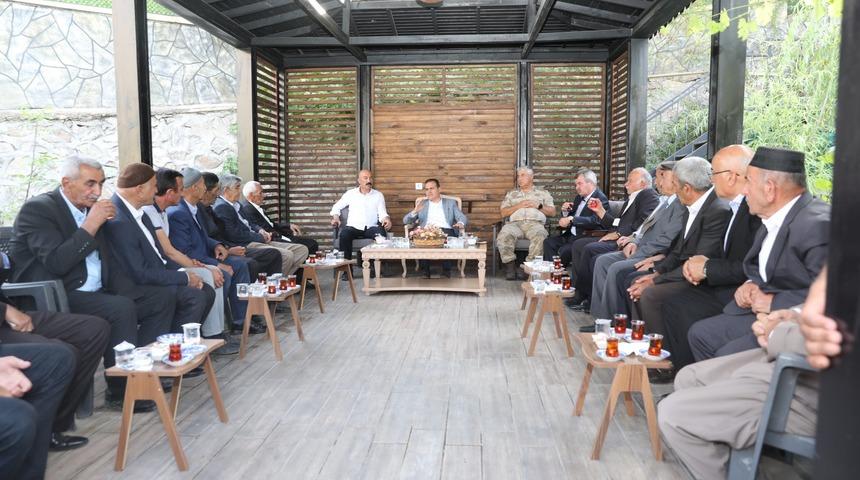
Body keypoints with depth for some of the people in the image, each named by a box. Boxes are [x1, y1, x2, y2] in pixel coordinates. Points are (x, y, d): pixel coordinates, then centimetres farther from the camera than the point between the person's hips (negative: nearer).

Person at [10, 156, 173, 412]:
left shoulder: (90, 208, 13)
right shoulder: (37, 208, -10)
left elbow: (107, 259, 15)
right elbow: (56, 263, -23)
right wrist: (91, 225, -21)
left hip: (96, 292, 8)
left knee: (163, 296, 0)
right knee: (122, 308, -32)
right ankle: (121, 391, -16)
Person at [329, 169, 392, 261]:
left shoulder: (378, 195, 16)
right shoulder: (350, 193, 16)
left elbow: (382, 213, 6)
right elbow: (336, 207, 22)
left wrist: (386, 219, -17)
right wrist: (335, 217, 1)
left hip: (371, 227, 0)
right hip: (353, 227, 0)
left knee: (381, 233, -34)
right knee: (344, 234, -35)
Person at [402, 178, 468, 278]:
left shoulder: (451, 203, 22)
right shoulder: (421, 204, 24)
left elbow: (463, 218, 10)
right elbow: (405, 221, 15)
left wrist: (460, 223, -16)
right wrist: (415, 211, -7)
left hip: (446, 231, -1)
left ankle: (446, 272, -23)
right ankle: (425, 272, -23)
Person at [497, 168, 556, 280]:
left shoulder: (543, 193, 25)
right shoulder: (511, 194, 29)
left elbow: (552, 212, 17)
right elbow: (503, 213, 17)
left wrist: (538, 206, 2)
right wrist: (518, 206, 4)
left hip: (535, 223, -1)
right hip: (515, 223, 1)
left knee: (540, 235, -38)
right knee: (504, 235, -34)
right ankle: (510, 266, -27)